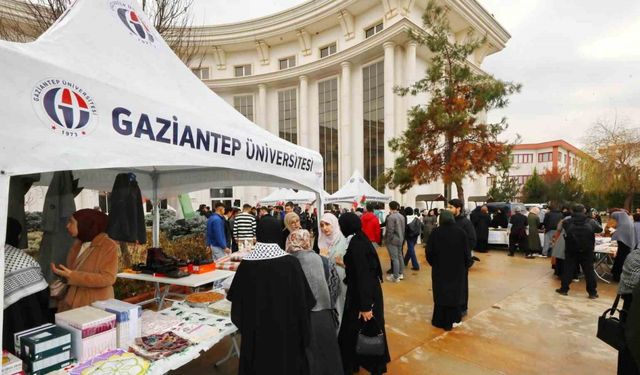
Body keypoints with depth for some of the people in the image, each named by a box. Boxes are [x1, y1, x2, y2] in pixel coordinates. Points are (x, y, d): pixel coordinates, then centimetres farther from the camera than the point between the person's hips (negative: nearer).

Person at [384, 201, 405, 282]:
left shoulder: (391, 217, -19)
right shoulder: (402, 216, 9)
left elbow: (390, 231, -19)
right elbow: (403, 229, 14)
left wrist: (387, 240, -9)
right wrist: (401, 238, 20)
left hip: (393, 240, -9)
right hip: (400, 239, 9)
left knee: (394, 258, -4)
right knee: (399, 256, 17)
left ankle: (395, 277, 1)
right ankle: (401, 274, 27)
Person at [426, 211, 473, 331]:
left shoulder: (435, 232, -9)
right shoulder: (460, 231, -8)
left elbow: (429, 251, -9)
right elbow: (466, 251, -5)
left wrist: (433, 263, 9)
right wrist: (467, 264, 12)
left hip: (440, 268, 0)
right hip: (457, 269, 1)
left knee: (440, 293, 11)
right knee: (455, 293, 14)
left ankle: (440, 321, 18)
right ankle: (452, 320, 22)